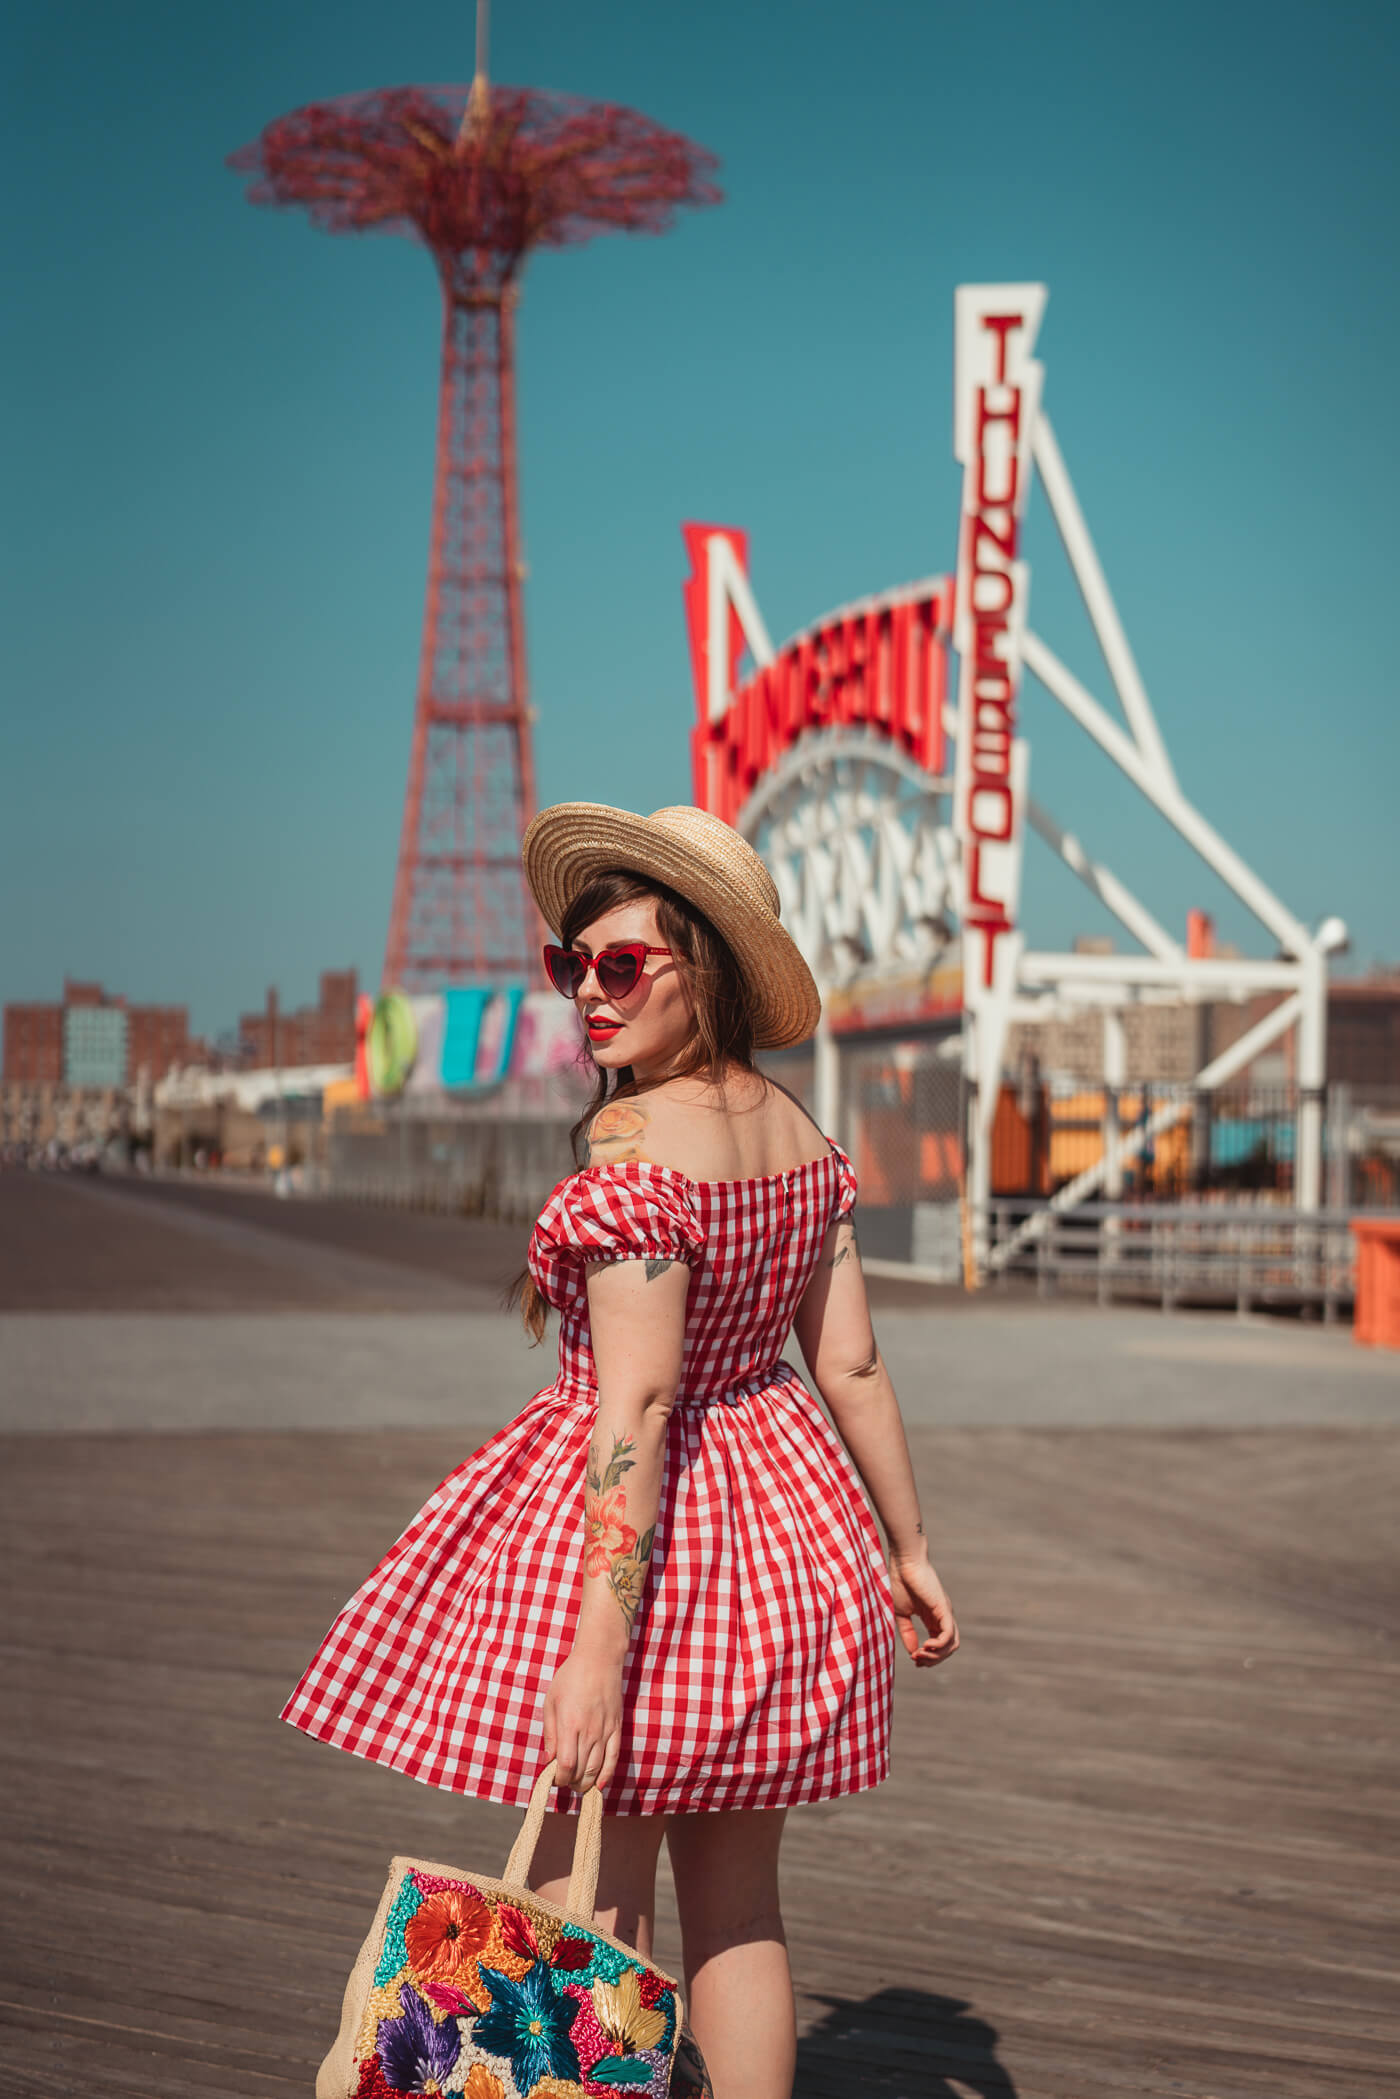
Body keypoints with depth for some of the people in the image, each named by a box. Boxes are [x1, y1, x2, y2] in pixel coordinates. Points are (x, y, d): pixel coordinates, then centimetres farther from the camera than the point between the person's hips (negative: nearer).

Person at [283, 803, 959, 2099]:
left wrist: (595, 1650, -25)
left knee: (593, 1911, 2)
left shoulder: (632, 1147, -21)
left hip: (627, 1527, -8)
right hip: (781, 1547, 8)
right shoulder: (798, 1133, 3)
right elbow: (851, 1363, 7)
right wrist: (908, 1545, 16)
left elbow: (634, 1407, -25)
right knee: (737, 1906, 16)